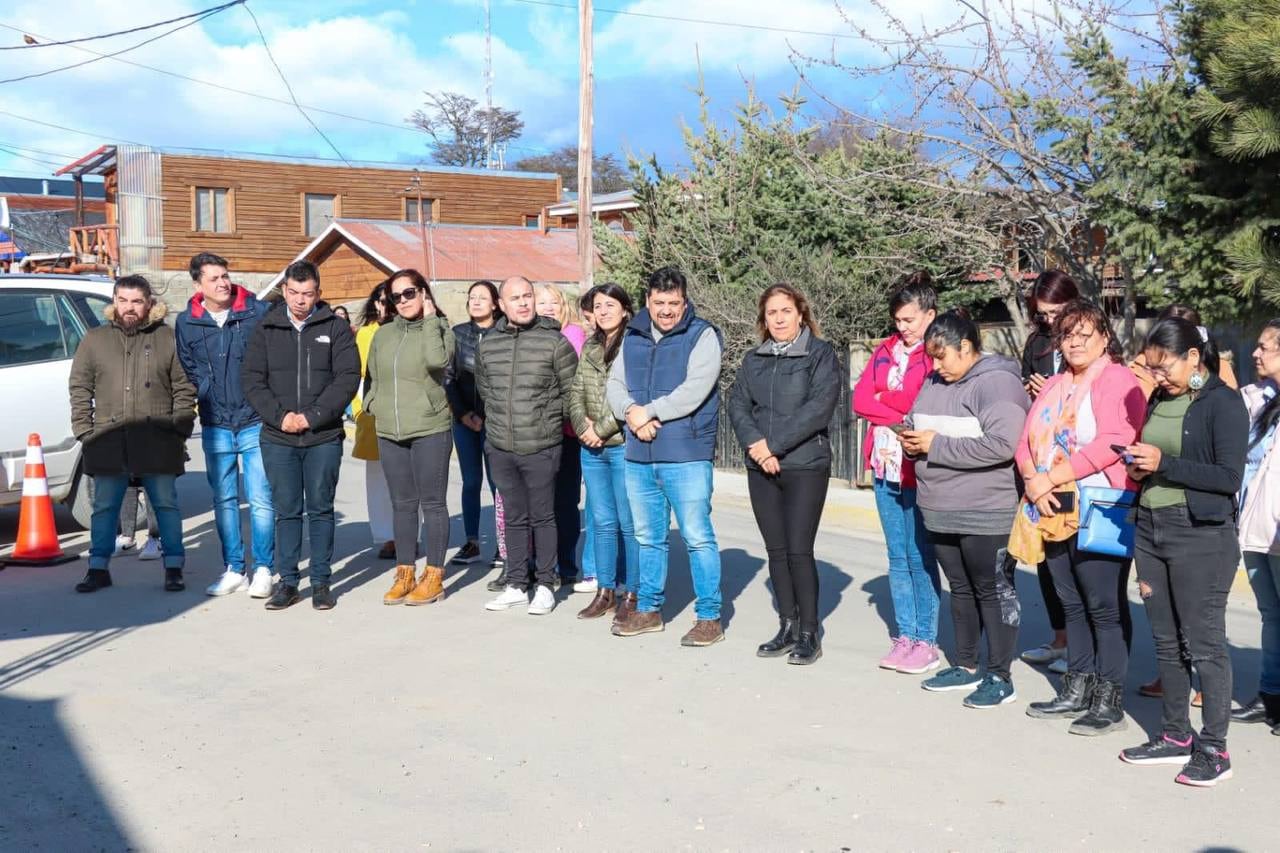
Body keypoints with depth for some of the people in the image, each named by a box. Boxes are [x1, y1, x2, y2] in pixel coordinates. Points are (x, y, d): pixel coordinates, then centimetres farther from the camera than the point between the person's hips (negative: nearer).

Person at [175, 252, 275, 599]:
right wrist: (210, 392, 4)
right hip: (215, 426, 3)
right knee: (224, 500, 10)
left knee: (260, 500, -3)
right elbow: (187, 371, 15)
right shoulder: (186, 322, 5)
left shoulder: (258, 312, -4)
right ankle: (234, 570, 20)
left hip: (255, 423, -3)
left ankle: (263, 569, 8)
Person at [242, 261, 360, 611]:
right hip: (278, 438, 1)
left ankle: (321, 582, 15)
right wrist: (280, 416, -11)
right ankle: (287, 582, 14)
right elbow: (252, 379, 3)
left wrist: (311, 417, -13)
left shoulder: (336, 328, 2)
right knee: (286, 512, 7)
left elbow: (348, 378, -6)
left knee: (321, 510, 6)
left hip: (324, 438, -1)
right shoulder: (266, 329, 7)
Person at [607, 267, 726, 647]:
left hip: (686, 457, -6)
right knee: (648, 538, 16)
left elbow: (695, 390, -16)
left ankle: (709, 617, 6)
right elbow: (614, 384, 9)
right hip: (638, 456, 6)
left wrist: (650, 411, -13)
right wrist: (631, 411, -11)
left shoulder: (702, 336, -5)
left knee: (697, 537, -3)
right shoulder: (633, 337, 13)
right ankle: (649, 609, 29)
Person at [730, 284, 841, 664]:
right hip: (761, 468, 5)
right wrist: (755, 444, -13)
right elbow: (737, 404, 5)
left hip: (805, 466, -5)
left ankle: (809, 633, 4)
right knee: (776, 551, 8)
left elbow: (819, 407, -13)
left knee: (799, 551, -7)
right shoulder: (754, 360, 14)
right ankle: (788, 627, 18)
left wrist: (774, 444, -16)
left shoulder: (821, 354, -2)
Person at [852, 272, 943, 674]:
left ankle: (926, 642, 8)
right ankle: (904, 637, 19)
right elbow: (860, 399, 5)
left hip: (919, 468, -6)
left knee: (920, 557, -1)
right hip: (885, 465, 6)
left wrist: (883, 402, -4)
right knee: (897, 557, 11)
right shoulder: (887, 350, 12)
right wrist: (901, 416, -7)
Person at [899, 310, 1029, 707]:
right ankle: (966, 667, 29)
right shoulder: (936, 381, 12)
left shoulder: (997, 382, -15)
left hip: (987, 514, -8)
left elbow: (1002, 444, -27)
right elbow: (923, 428, 25)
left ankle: (999, 677, 12)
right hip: (942, 512, 8)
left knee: (994, 592, 3)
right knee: (960, 589, 17)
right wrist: (913, 442, -1)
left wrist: (937, 446, -21)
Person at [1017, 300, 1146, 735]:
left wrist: (1051, 477, -17)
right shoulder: (1052, 387, 19)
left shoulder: (1118, 380, -5)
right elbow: (1026, 443, 12)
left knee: (1105, 608, -3)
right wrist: (1034, 483, -8)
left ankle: (1109, 702, 4)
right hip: (1054, 511, 7)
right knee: (1072, 605, 13)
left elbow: (1111, 443, -18)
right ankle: (1077, 691, 22)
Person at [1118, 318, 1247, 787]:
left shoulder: (1223, 403, -8)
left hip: (1201, 536, -7)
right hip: (1151, 530, 7)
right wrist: (1139, 468, 1)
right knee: (1166, 641, 12)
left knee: (1204, 643, -2)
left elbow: (1229, 477, -14)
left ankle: (1213, 749, 7)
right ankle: (1175, 737, 23)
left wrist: (1163, 464, -18)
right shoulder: (1159, 401, 13)